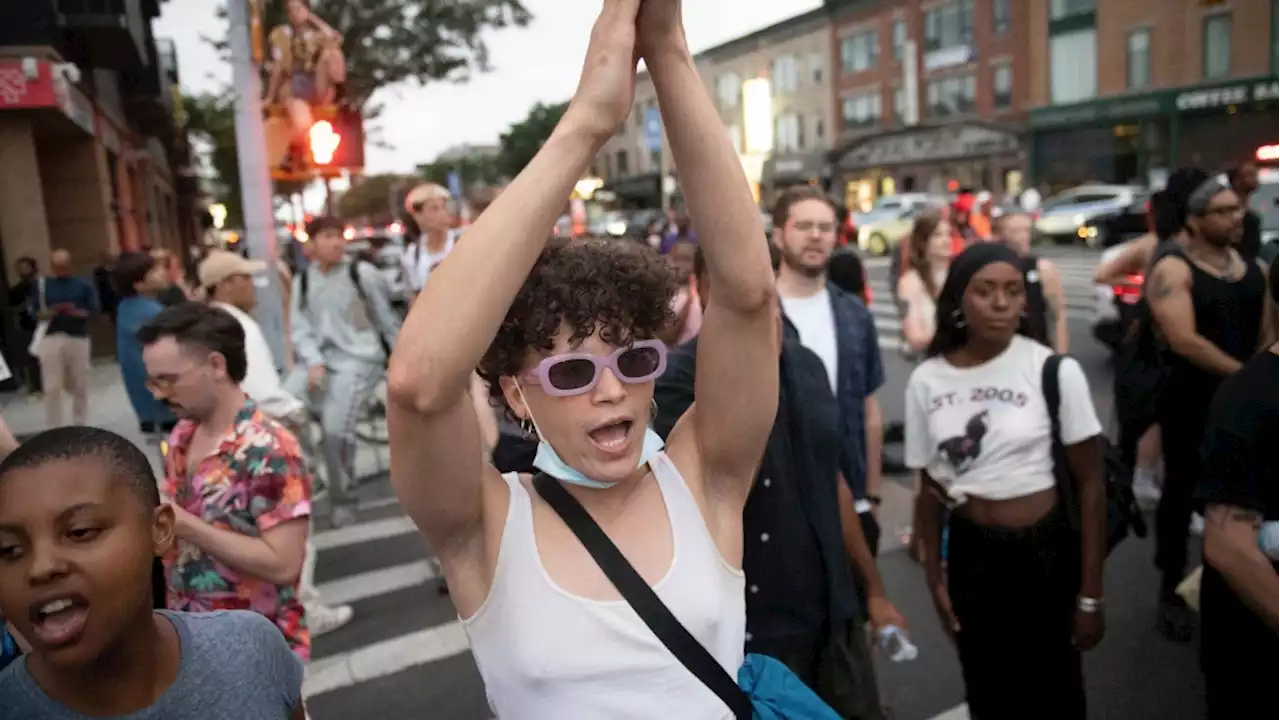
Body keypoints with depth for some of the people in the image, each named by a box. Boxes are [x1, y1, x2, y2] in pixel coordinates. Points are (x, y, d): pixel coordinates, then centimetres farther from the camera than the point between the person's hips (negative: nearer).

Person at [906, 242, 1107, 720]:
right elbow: (930, 488, 5)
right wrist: (934, 576, 7)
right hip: (969, 555, 3)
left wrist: (1090, 595, -6)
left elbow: (1090, 485, -7)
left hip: (1045, 553, -2)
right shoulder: (925, 381, -5)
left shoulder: (1055, 372, -13)